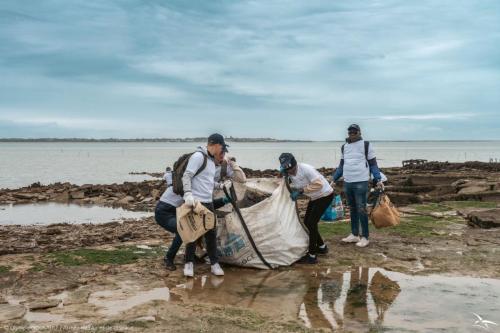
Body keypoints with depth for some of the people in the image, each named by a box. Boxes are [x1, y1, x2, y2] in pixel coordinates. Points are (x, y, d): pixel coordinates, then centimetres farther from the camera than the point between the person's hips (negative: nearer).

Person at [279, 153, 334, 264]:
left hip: (325, 195, -9)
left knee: (311, 223, -13)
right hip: (314, 197, 9)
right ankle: (321, 247, 31)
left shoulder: (306, 169, -28)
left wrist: (301, 191, -29)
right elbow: (295, 187, 3)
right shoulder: (290, 174, -4)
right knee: (307, 222, 12)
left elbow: (318, 184, -29)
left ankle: (311, 256, -6)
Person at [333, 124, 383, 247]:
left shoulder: (366, 145, -2)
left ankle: (365, 237, 3)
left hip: (361, 183, -5)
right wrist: (334, 179, 18)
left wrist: (378, 180, -10)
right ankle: (354, 235, 22)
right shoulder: (344, 147, 13)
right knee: (352, 209, 13)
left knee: (361, 210, -4)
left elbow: (373, 164, -1)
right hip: (347, 183, 6)